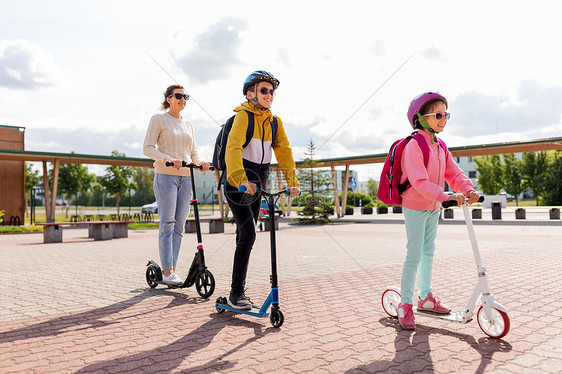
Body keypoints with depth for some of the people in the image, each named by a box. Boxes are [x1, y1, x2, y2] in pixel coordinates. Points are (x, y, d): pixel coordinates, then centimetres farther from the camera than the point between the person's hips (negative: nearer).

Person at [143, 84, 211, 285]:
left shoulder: (188, 124, 18)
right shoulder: (158, 119, 3)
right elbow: (148, 148, -5)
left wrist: (200, 162, -4)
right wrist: (168, 159, -21)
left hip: (186, 178, 5)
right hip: (165, 176, -5)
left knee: (179, 225, 5)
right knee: (167, 224, -7)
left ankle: (173, 268, 12)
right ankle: (167, 271, -3)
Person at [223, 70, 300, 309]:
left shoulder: (274, 122, 7)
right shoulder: (243, 116, -13)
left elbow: (284, 151, 0)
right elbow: (233, 146, -29)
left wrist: (292, 181, -14)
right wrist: (241, 179, -44)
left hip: (256, 186, 7)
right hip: (237, 185, -6)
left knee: (245, 238, 11)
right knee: (248, 234, -16)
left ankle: (238, 293, 21)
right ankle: (236, 293, -5)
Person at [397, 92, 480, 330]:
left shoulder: (440, 146, 9)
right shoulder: (414, 145, -18)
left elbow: (453, 174, 5)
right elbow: (419, 181, -27)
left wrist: (468, 189, -14)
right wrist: (446, 197, -35)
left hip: (433, 207, 8)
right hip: (415, 206, -8)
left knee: (428, 251, 17)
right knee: (414, 255, -7)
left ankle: (425, 296, 31)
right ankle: (405, 304, 4)